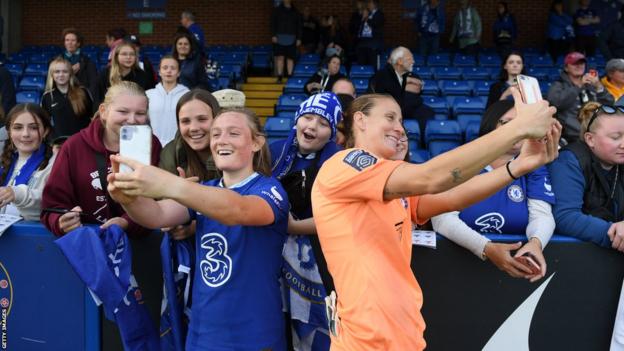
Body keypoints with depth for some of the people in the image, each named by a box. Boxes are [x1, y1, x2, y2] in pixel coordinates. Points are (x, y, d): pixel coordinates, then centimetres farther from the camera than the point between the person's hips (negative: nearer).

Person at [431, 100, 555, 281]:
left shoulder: (534, 166, 6)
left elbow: (541, 215, -5)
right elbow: (442, 218, -14)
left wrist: (536, 242, -28)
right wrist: (486, 249, -29)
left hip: (517, 258, 2)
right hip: (462, 255, -1)